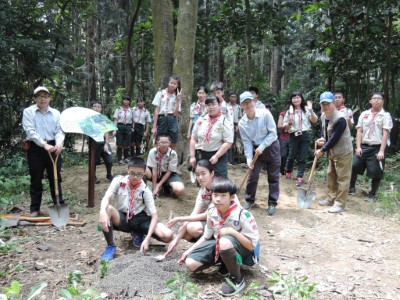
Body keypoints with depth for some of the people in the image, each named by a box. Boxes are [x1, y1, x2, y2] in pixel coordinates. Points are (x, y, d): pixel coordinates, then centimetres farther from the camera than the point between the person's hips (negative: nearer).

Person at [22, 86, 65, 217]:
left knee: (55, 178, 8)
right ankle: (35, 209, 15)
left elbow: (59, 131, 1)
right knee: (36, 179, 4)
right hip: (36, 148, -2)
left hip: (53, 147, 2)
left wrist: (59, 143, -20)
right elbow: (30, 131, -12)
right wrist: (44, 144, -24)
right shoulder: (28, 111, -1)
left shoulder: (56, 113, 8)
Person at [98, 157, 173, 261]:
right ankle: (110, 246, -15)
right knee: (107, 210, -36)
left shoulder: (145, 191, -11)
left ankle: (139, 234, 8)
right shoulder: (118, 181, -9)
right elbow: (106, 198, -23)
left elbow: (154, 216, -15)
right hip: (122, 218, 0)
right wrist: (103, 212, -48)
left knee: (167, 236, -23)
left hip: (139, 219, 0)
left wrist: (147, 239, -28)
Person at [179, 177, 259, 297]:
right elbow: (207, 236, 6)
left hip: (243, 247, -6)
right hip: (219, 245, 6)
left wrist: (232, 231, -32)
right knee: (190, 263, -8)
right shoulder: (211, 211, -9)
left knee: (225, 242, -42)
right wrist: (189, 250, 1)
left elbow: (252, 245, -23)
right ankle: (226, 262, 10)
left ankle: (237, 279, -16)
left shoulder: (242, 215, -26)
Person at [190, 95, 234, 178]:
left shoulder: (225, 122, -8)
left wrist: (216, 156, -17)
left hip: (218, 157, -4)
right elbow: (193, 139, 8)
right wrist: (192, 156, 2)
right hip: (200, 156, 4)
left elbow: (228, 142, -13)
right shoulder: (201, 120, 5)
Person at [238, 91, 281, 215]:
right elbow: (246, 142, -8)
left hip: (271, 147, -2)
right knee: (252, 176, 3)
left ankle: (272, 203, 15)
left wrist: (262, 147, -22)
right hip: (256, 149, 2)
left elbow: (273, 133, -17)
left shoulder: (265, 114, -19)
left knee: (273, 177, 4)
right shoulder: (242, 123, -11)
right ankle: (249, 200, 23)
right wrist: (249, 159, -16)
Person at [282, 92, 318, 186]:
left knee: (302, 157, 0)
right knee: (292, 156, 3)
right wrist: (290, 122, -16)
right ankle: (288, 172, 30)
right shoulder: (289, 112, 5)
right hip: (293, 136, 0)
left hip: (305, 135, 0)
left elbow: (315, 121, -4)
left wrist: (311, 111, -17)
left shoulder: (306, 110, 5)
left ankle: (300, 177, 3)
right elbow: (286, 127, 5)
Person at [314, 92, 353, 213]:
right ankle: (331, 199, 33)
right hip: (332, 152, 10)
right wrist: (321, 139, -6)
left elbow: (334, 139, -26)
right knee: (331, 175, 19)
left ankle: (340, 204, 7)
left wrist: (322, 150, -18)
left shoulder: (340, 119, -27)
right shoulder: (323, 116, 1)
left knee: (342, 178, -1)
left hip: (343, 152, -10)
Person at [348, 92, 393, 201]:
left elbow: (385, 134, -9)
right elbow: (359, 131, 6)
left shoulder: (385, 115, -2)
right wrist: (358, 147, -4)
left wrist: (381, 151, -16)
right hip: (364, 146, 3)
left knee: (376, 172, 2)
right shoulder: (364, 114, 9)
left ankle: (372, 194, 18)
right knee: (353, 166, 0)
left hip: (377, 148, -3)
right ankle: (351, 188, 19)